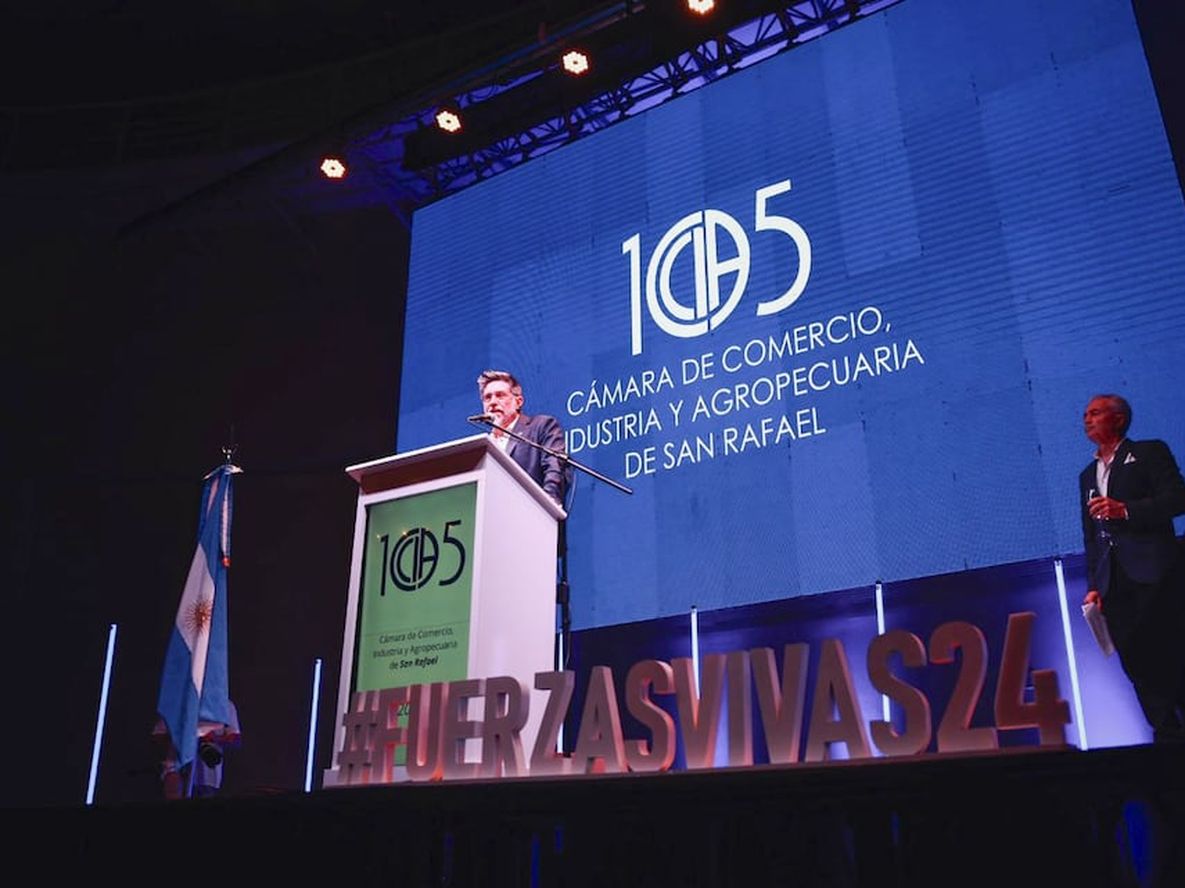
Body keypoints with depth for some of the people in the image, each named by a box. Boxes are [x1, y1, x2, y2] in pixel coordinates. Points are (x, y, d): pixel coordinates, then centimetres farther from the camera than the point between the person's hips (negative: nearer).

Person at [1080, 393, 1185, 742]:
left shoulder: (1150, 452, 5)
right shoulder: (1088, 475, 22)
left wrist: (1126, 510, -19)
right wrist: (1094, 585, 11)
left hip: (1154, 572, -6)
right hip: (1113, 580, 6)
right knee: (1136, 661, 2)